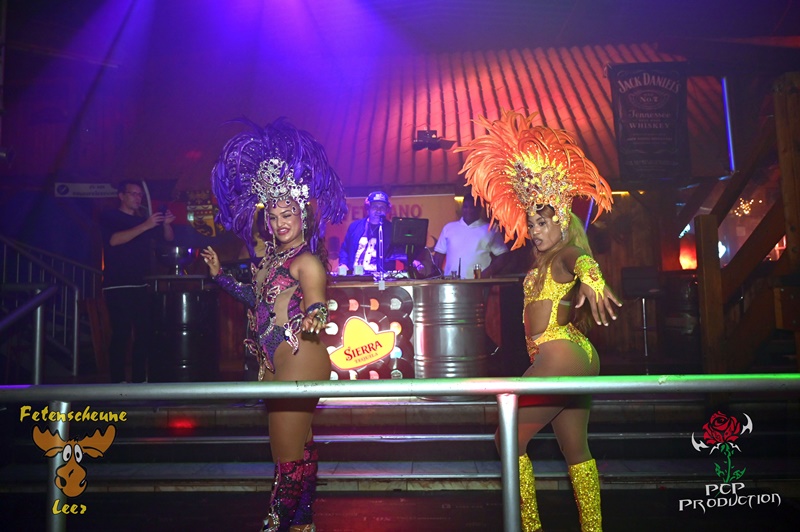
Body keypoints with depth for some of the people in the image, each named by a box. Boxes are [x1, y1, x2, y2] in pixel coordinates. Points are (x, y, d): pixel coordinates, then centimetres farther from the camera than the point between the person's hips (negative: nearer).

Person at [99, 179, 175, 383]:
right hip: (118, 287, -5)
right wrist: (145, 226, -24)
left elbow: (168, 239, 16)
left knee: (144, 333, 2)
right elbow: (114, 240, -17)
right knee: (121, 334, -10)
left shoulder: (144, 220, 19)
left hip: (141, 286, 5)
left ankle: (139, 379, 10)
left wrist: (166, 224, -6)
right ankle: (118, 381, -5)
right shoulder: (109, 217, 2)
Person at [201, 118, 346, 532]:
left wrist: (313, 319, -45)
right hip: (278, 365, 10)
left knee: (288, 454, -1)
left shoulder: (307, 262, -13)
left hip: (299, 363, -10)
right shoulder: (273, 257, 13)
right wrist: (220, 275, 29)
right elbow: (260, 300, 23)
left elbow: (316, 307, -22)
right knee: (299, 444, 20)